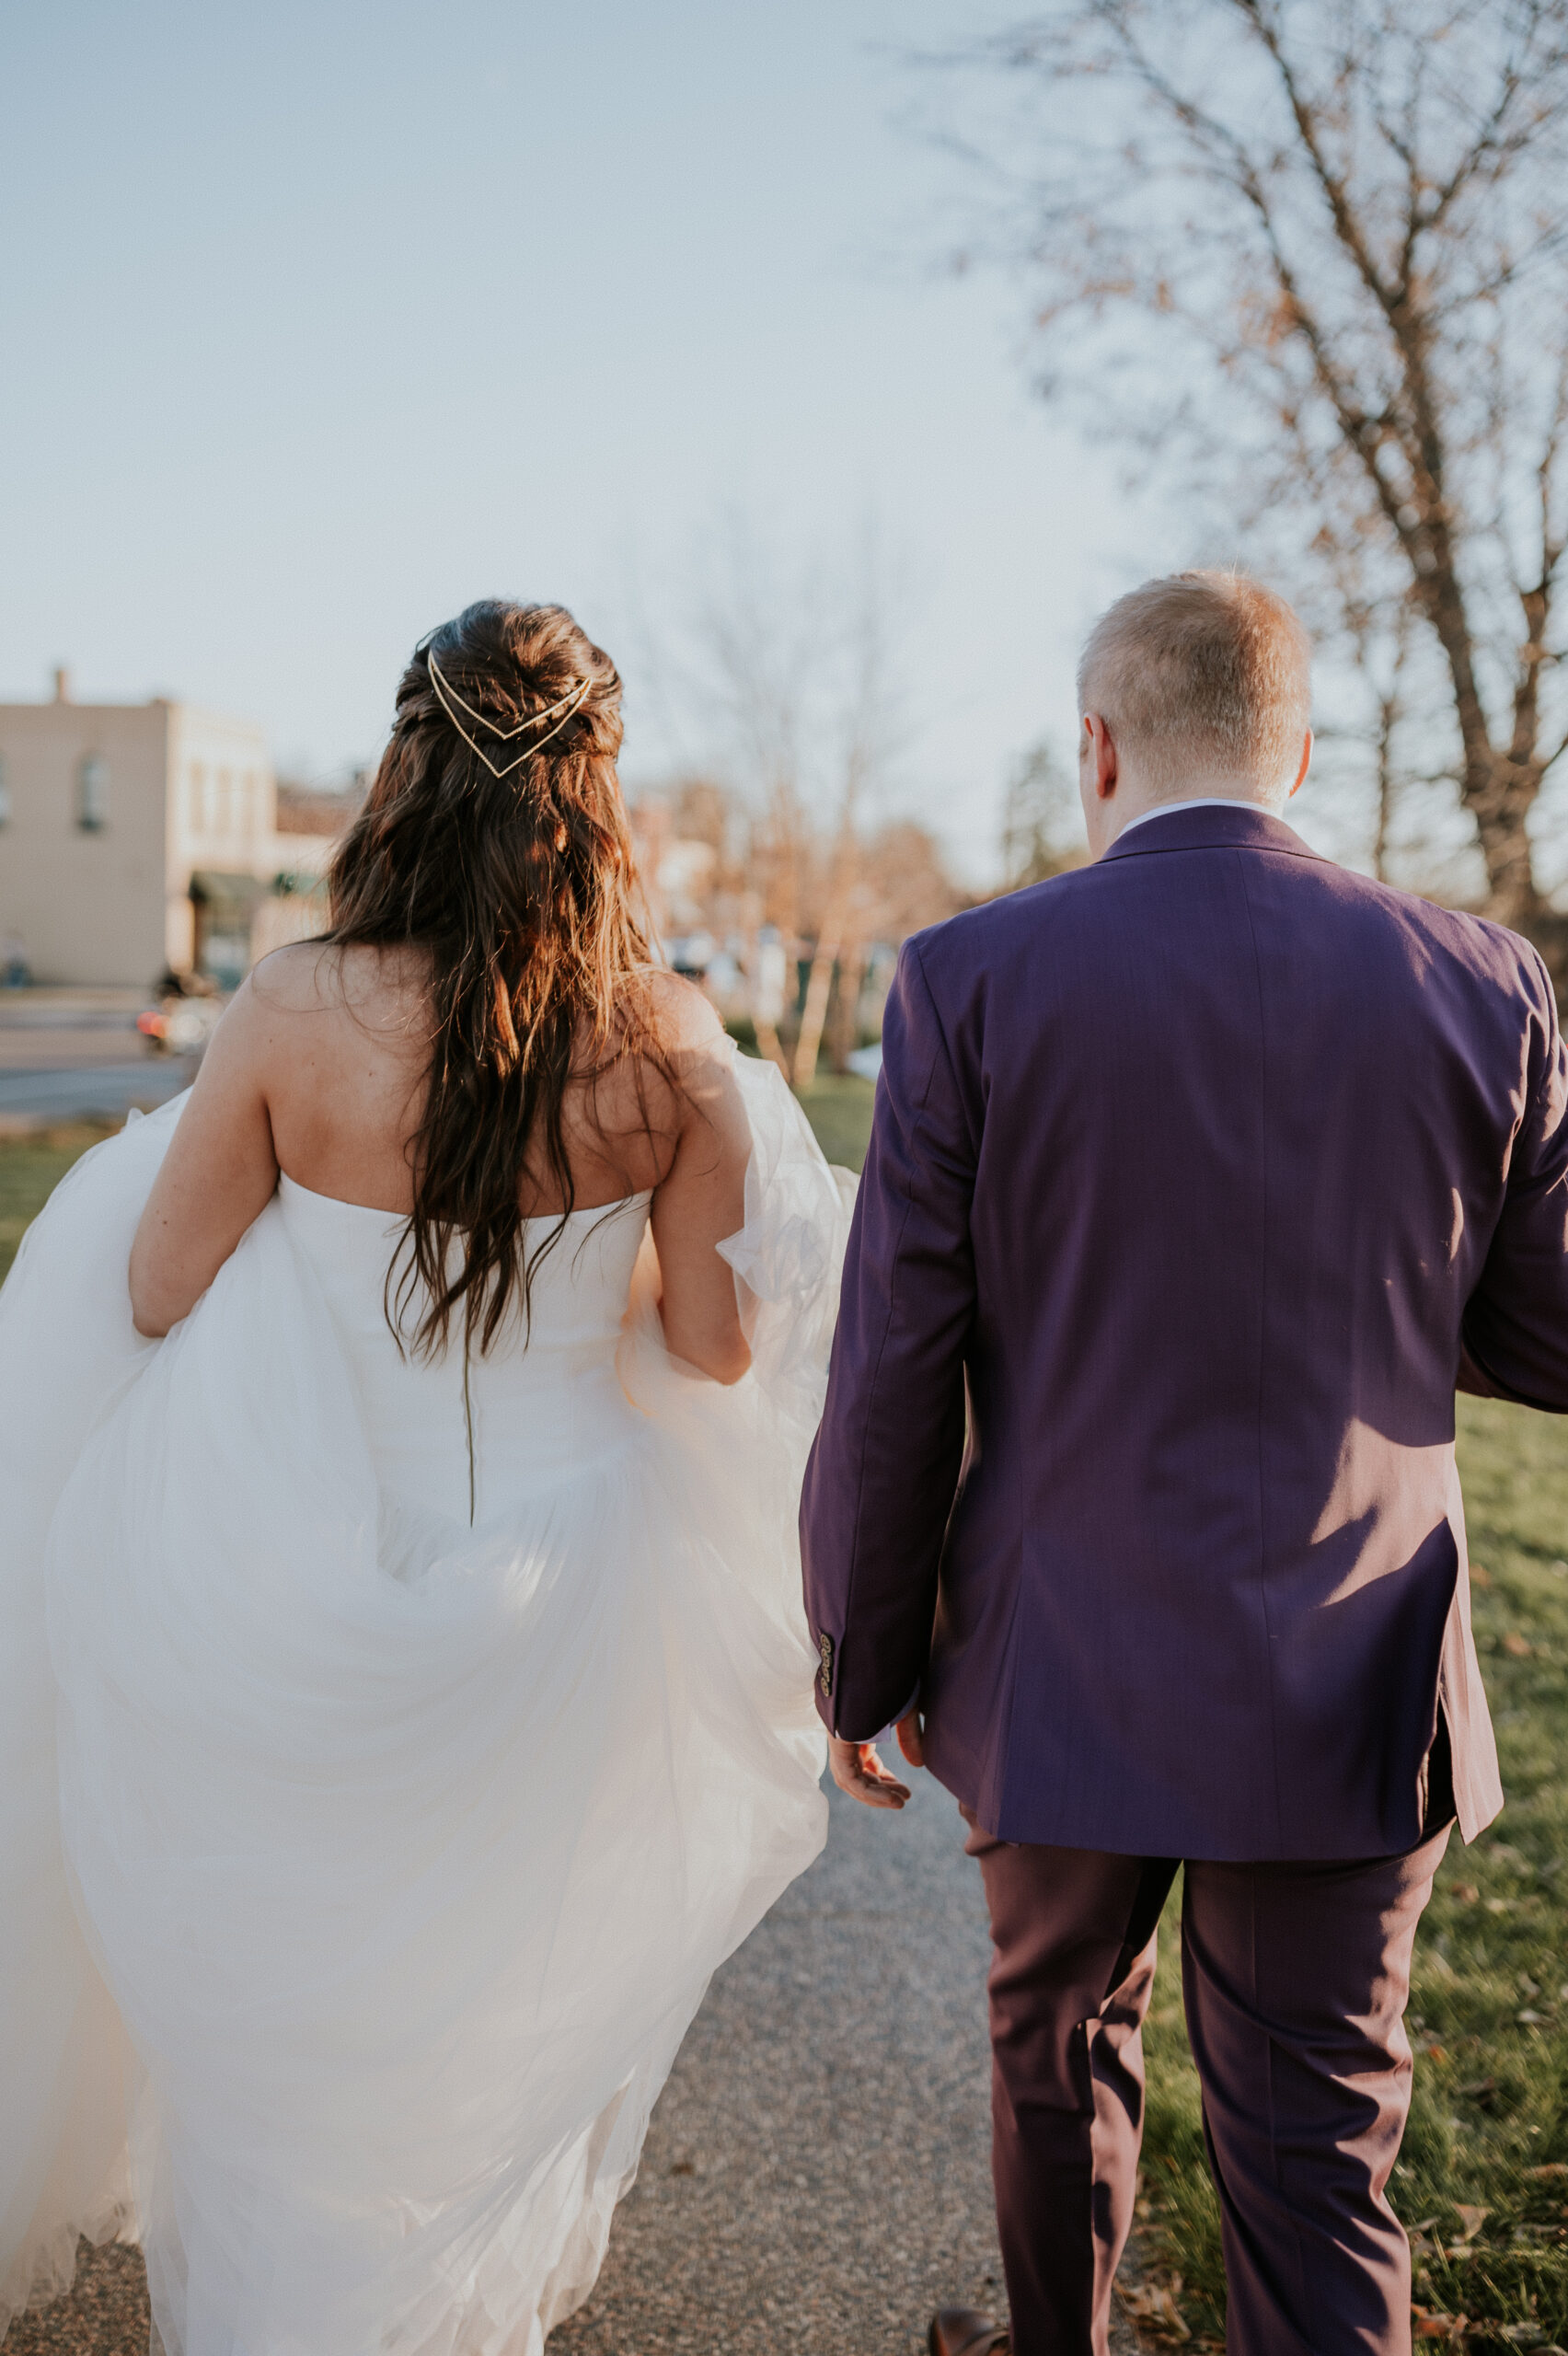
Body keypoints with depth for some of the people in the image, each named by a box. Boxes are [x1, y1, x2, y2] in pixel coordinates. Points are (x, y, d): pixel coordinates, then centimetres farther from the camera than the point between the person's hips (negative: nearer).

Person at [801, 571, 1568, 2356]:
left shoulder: (974, 982, -12)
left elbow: (892, 1383, -11)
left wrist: (861, 1671, 2)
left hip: (1061, 1675, 0)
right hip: (1346, 1692, 1)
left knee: (1059, 2039, 25)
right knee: (1311, 2154, 12)